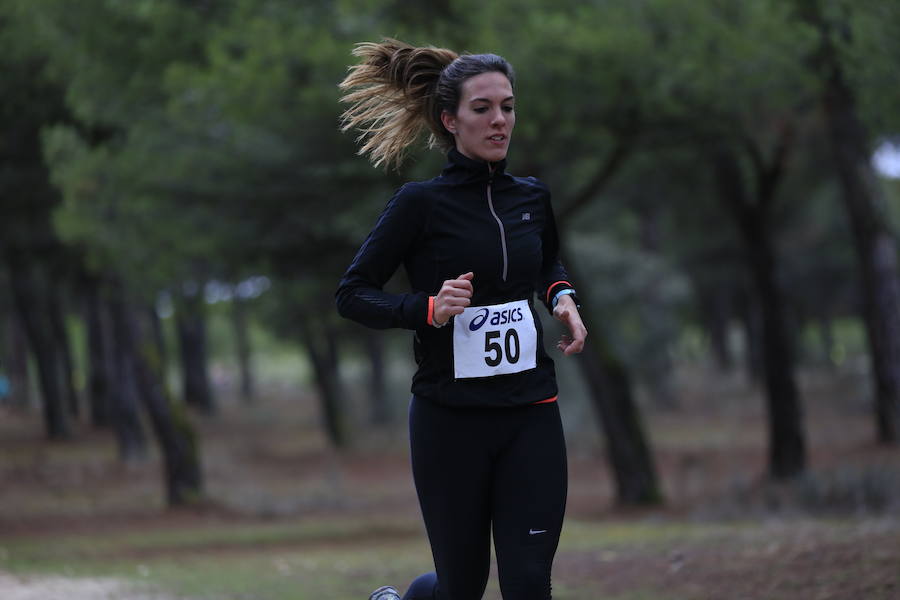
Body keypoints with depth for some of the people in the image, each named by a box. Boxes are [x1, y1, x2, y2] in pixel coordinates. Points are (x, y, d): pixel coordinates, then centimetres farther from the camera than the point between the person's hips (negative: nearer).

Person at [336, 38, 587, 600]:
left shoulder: (532, 196, 7)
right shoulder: (422, 203, -8)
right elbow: (352, 293, -5)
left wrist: (563, 296, 7)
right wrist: (429, 309, -20)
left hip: (530, 414, 3)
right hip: (450, 419, -3)